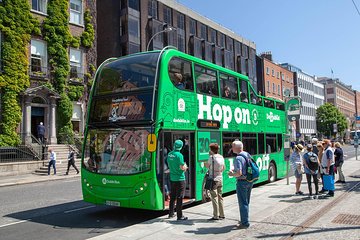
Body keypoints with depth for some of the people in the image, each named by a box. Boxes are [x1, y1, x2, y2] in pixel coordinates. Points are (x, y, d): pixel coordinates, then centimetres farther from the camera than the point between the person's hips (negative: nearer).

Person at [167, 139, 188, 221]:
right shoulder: (179, 155, -17)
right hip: (179, 179, -7)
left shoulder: (169, 154, 5)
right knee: (179, 198, -1)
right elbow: (182, 167, -18)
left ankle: (171, 213, 26)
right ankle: (180, 216, 4)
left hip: (172, 178, 7)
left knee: (172, 196, 17)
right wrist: (185, 166, 5)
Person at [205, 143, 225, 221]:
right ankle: (222, 215, 20)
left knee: (214, 198, -2)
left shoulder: (212, 157, -14)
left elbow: (207, 166, -4)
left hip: (213, 179, -7)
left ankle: (216, 216, 0)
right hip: (220, 179, 7)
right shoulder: (221, 157, 7)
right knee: (220, 197, 14)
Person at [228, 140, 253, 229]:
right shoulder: (247, 154, 7)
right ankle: (244, 220, 31)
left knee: (242, 203, 1)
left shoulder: (238, 158, -21)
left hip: (242, 181, -9)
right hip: (250, 181, 9)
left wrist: (231, 174, -7)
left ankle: (245, 223, 7)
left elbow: (239, 173, -27)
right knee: (246, 202, 19)